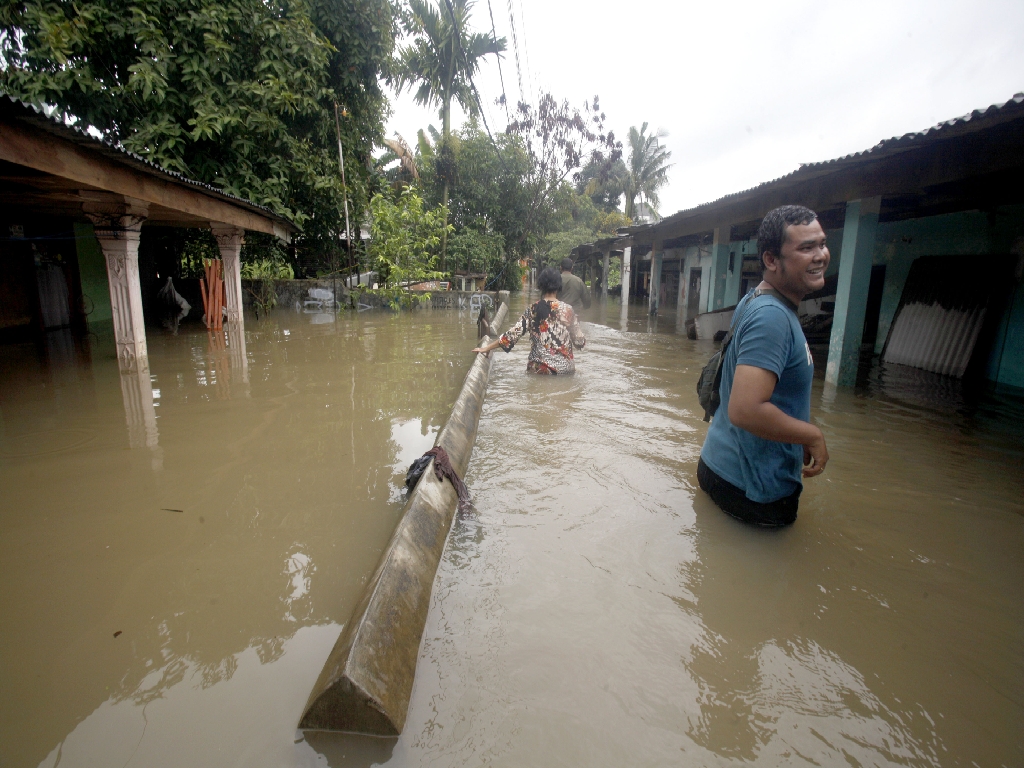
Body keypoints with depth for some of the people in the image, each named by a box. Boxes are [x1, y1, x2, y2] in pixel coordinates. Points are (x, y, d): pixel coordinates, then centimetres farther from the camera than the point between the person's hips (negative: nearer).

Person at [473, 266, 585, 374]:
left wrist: (486, 348, -2)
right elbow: (579, 342, -5)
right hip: (565, 368, 0)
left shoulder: (533, 309, -5)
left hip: (538, 368, 1)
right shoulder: (567, 309, -7)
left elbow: (513, 334, -9)